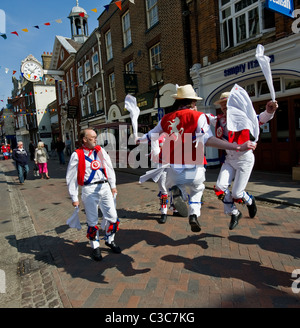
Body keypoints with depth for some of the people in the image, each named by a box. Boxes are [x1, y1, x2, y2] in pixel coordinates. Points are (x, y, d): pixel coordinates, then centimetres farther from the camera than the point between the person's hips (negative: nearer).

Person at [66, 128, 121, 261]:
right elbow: (71, 178, 0)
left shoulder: (100, 150, 9)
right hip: (89, 190, -4)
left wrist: (113, 185, 4)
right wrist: (74, 198, 0)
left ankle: (110, 240, 33)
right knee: (92, 221, 5)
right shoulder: (77, 155, -3)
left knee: (112, 216, 8)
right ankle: (95, 247, 27)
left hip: (105, 187, 4)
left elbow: (109, 167, 10)